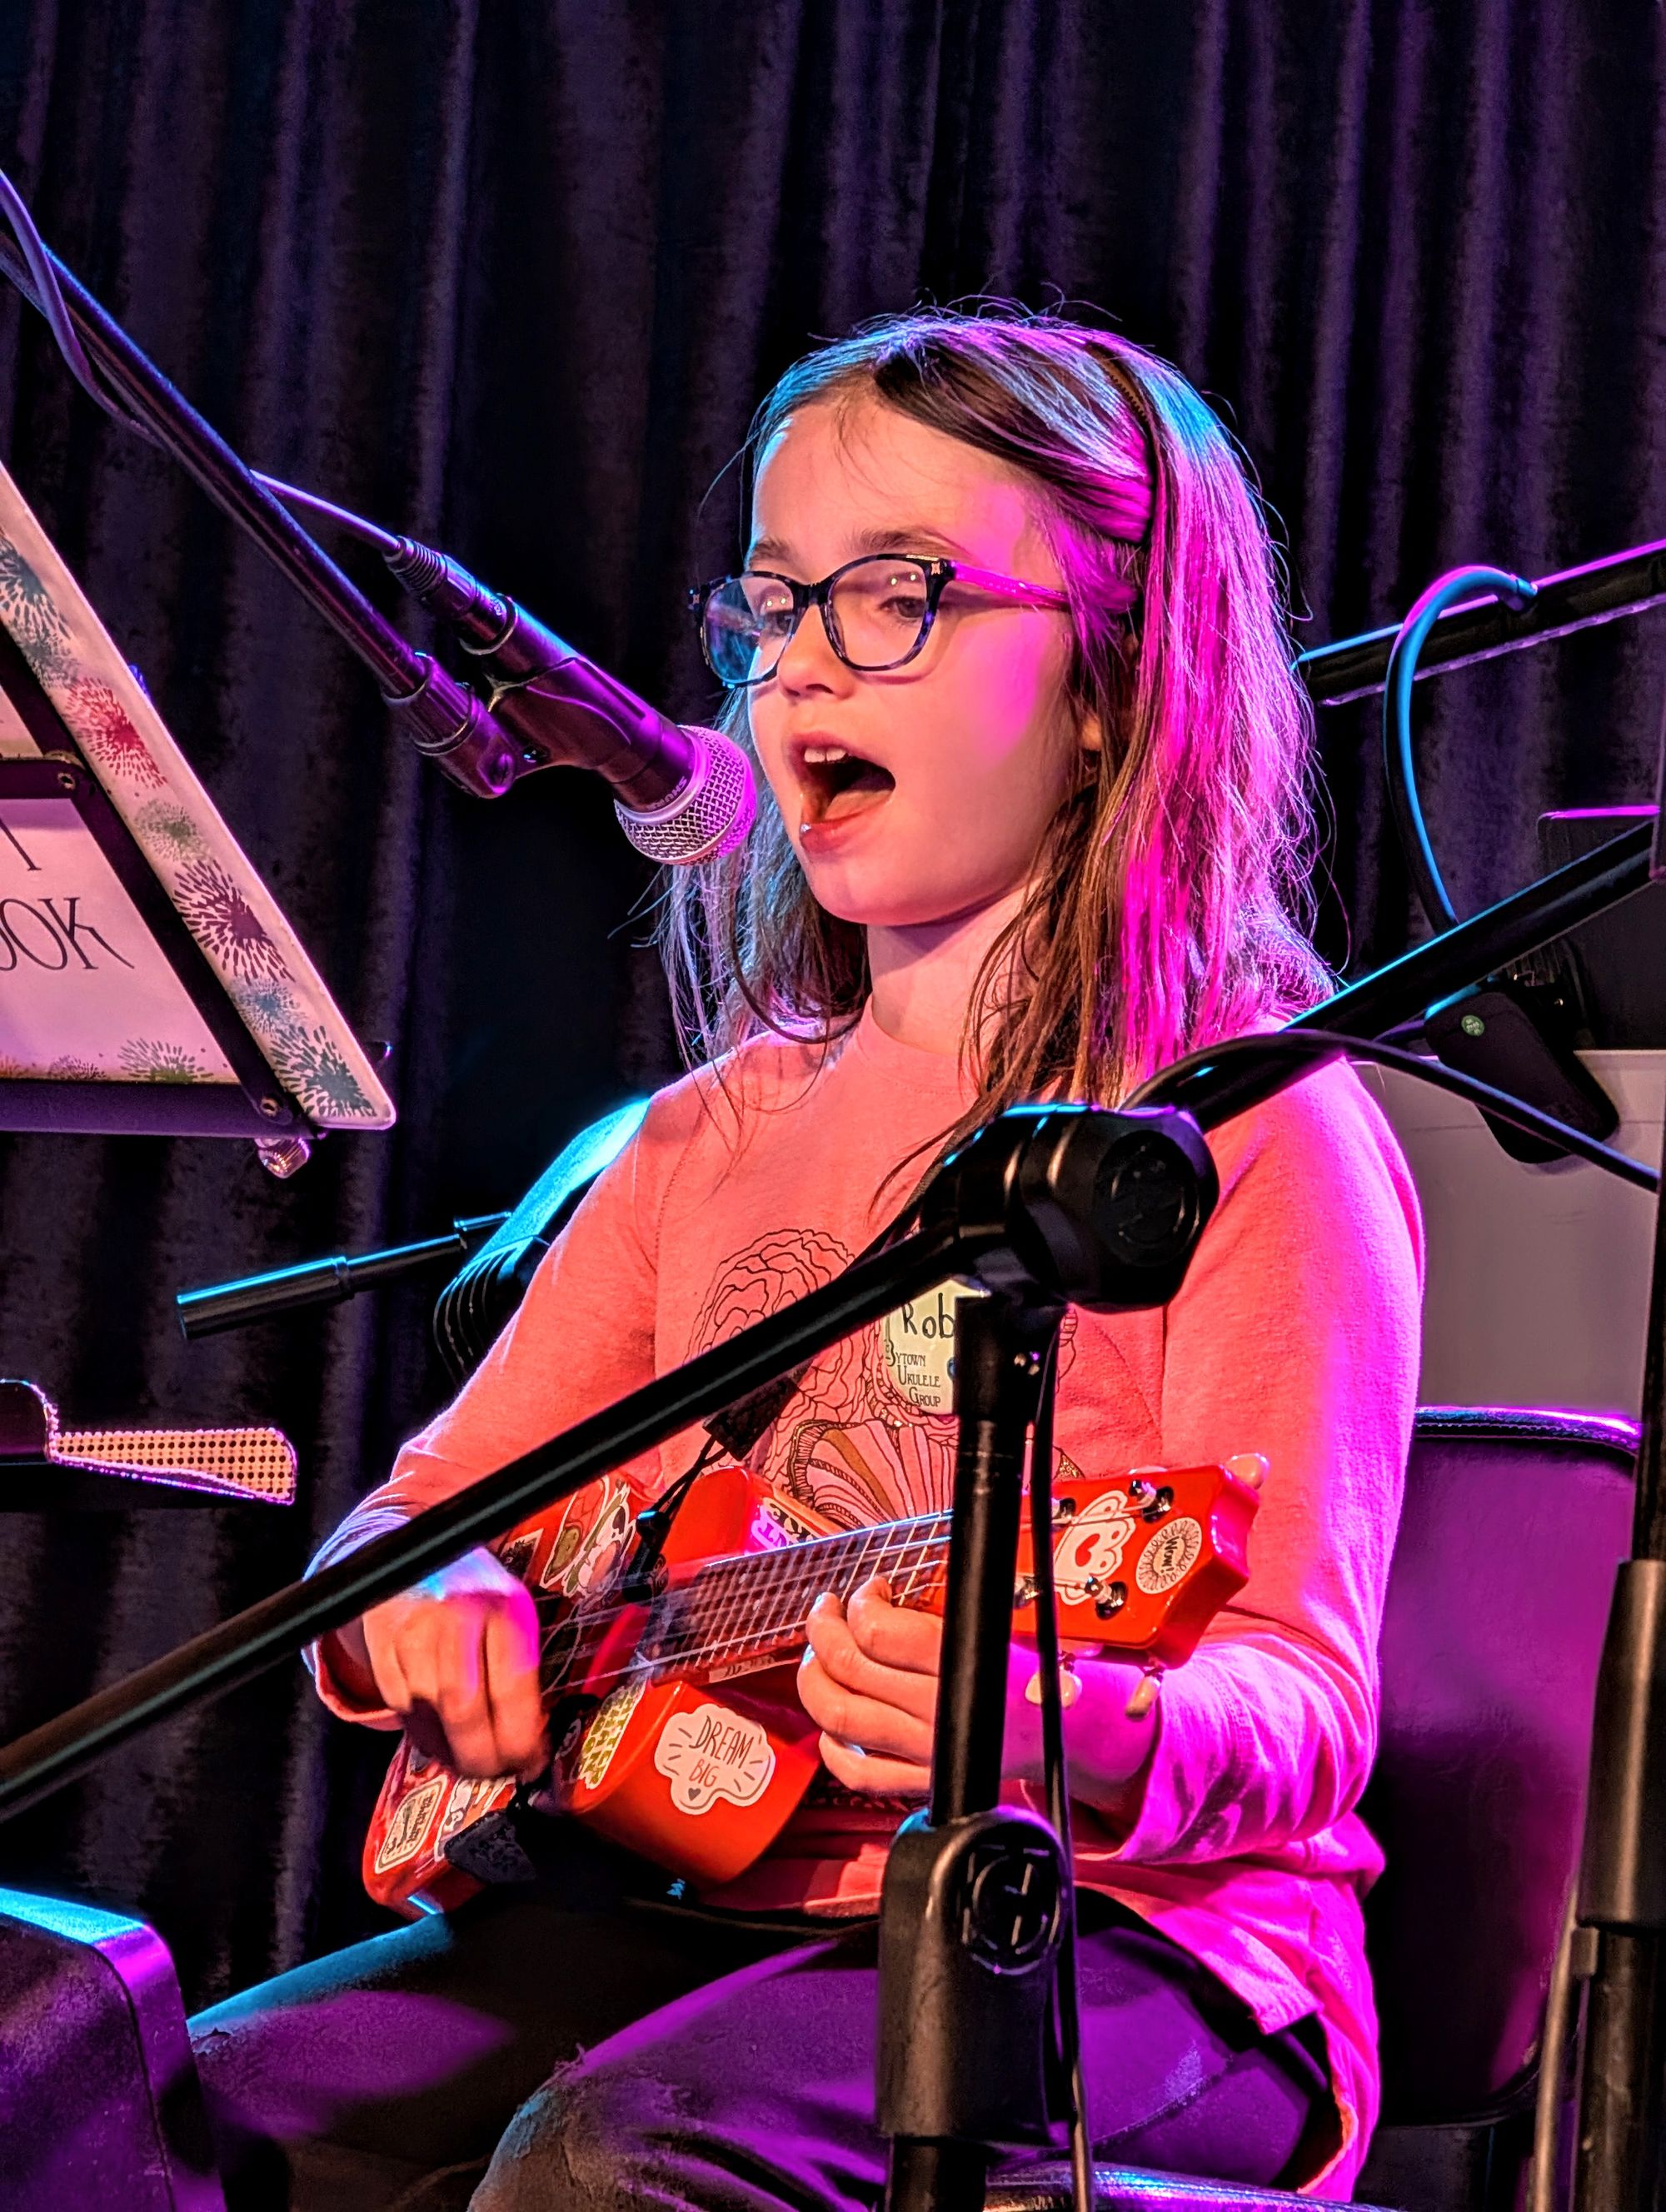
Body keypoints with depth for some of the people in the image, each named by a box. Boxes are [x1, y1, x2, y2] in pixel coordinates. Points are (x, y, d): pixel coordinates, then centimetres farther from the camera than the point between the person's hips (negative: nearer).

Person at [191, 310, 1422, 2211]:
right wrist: (417, 1600, -7)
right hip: (691, 1894, 6)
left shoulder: (1252, 1126, -5)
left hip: (1121, 1941, -5)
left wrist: (1079, 1743, -36)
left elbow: (1299, 1696, -13)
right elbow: (429, 1505, 18)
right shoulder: (724, 1129, 16)